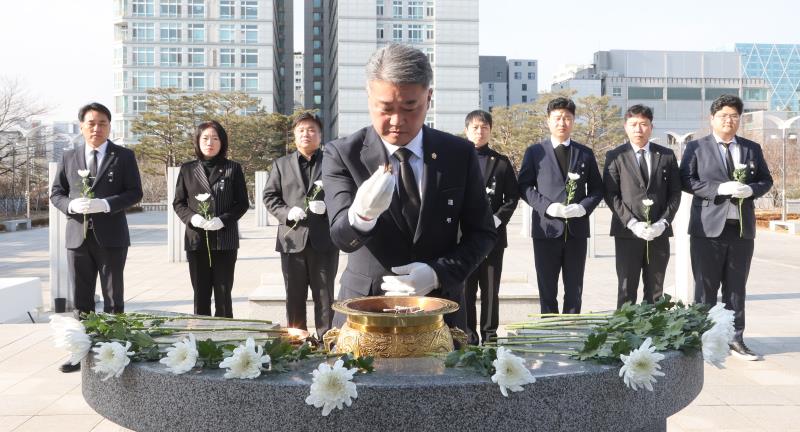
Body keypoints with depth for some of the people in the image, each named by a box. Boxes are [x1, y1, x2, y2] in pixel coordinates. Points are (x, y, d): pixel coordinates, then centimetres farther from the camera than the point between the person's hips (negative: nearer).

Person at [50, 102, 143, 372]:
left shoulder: (124, 156, 2)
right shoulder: (69, 157, 10)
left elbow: (135, 192, -4)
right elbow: (56, 193, 11)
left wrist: (105, 204, -19)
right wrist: (70, 205, -12)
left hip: (111, 237, -3)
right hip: (78, 236, 3)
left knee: (113, 299, 4)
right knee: (82, 300, 9)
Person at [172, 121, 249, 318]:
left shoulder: (233, 169, 4)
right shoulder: (187, 169, 9)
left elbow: (243, 203, 3)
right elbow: (178, 203, 10)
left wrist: (224, 220, -14)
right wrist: (191, 217, -10)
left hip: (225, 239, -2)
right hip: (196, 240, 2)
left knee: (223, 293, 2)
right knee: (200, 294, 6)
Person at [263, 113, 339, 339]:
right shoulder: (281, 164, 14)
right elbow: (270, 196, 9)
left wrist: (327, 206, -16)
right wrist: (287, 212, -9)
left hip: (324, 239, -2)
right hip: (293, 238, 2)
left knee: (324, 295, 3)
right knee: (294, 296, 8)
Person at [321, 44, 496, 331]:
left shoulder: (460, 154, -3)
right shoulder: (342, 155, -9)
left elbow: (483, 233, 1)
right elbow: (342, 238, -18)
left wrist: (439, 273, -15)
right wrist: (361, 214, -40)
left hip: (439, 308, 2)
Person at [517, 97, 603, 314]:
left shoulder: (585, 153, 11)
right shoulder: (535, 152, 5)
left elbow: (596, 189, 11)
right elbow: (524, 187, 1)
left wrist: (583, 207, -9)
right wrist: (547, 206, -14)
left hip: (577, 230, 2)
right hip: (546, 229, -2)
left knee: (574, 291, 7)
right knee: (547, 291, 3)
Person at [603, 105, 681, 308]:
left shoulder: (666, 155, 11)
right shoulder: (615, 157, 4)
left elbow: (675, 193, 8)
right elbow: (611, 195, -3)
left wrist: (663, 222, -7)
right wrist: (632, 223, -13)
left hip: (659, 233, 2)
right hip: (627, 232, -2)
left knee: (655, 291, 7)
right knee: (626, 291, -1)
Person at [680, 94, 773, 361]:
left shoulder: (752, 149, 13)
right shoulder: (696, 147, 2)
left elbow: (766, 180, 13)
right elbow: (686, 180, -6)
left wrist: (751, 189, -9)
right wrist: (720, 188, -18)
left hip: (742, 228, 3)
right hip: (708, 227, -3)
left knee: (736, 288, 9)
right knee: (706, 287, 2)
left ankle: (735, 339, 16)